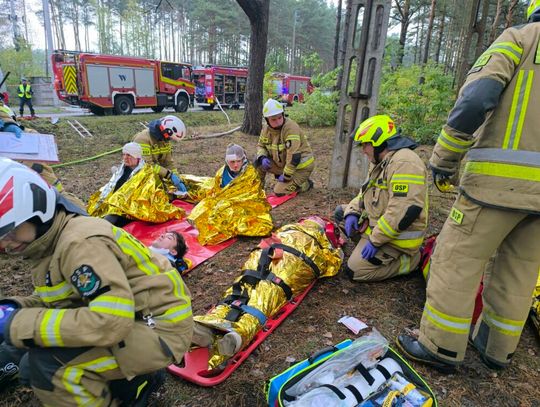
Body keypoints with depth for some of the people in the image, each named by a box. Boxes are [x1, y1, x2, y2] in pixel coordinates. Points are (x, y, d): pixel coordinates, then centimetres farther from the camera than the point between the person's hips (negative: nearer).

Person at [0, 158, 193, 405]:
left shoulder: (81, 242, -25)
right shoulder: (47, 243, 5)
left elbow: (111, 322, -33)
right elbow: (55, 299, 15)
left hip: (160, 329, -9)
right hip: (130, 320, 9)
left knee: (46, 366, -21)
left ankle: (131, 385, 4)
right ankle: (133, 379, 17)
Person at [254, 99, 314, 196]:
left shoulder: (291, 127, -27)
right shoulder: (266, 129, -3)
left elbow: (294, 157, -31)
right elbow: (260, 145, 11)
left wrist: (286, 177, -23)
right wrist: (262, 158, -13)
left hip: (301, 166, -7)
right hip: (282, 163, 7)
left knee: (279, 192, -17)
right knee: (258, 162, -8)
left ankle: (305, 184, 5)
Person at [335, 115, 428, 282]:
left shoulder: (404, 162, -25)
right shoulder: (381, 163, 10)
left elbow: (404, 211, -32)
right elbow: (365, 193, 17)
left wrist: (375, 240, -25)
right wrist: (352, 213, -3)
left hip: (396, 235, -10)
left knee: (355, 271, -12)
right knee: (341, 211, 12)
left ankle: (411, 260, 0)